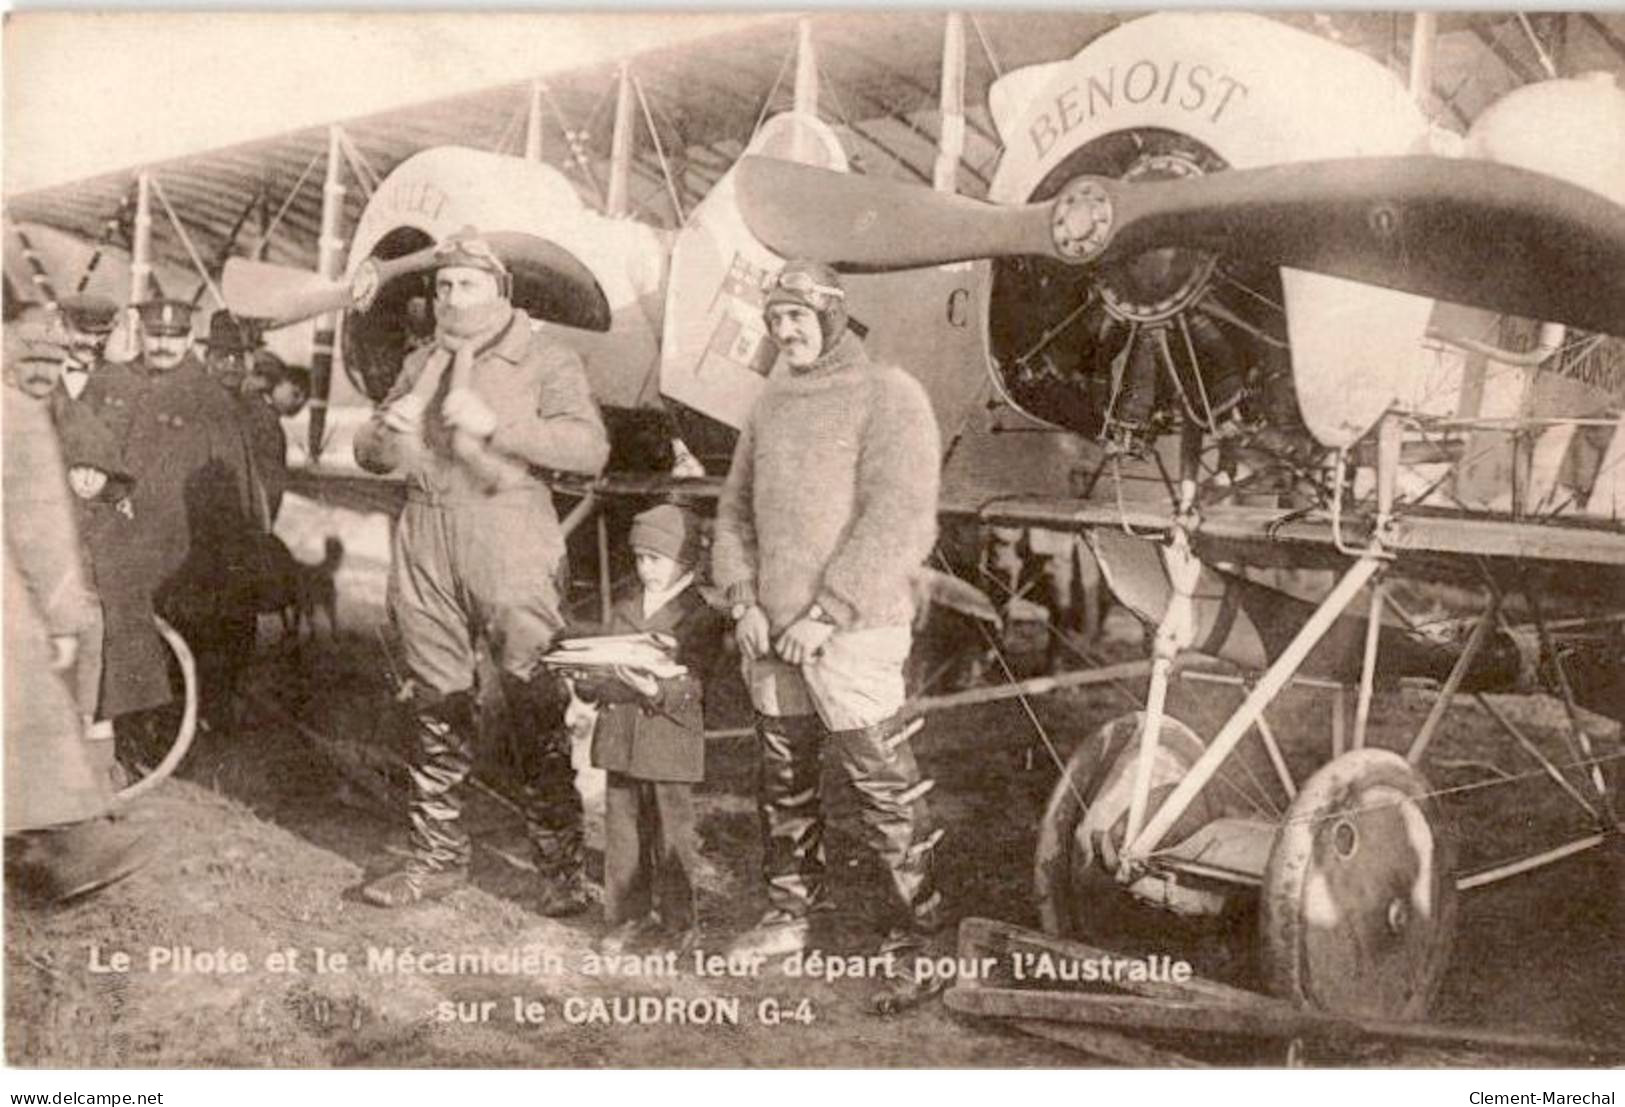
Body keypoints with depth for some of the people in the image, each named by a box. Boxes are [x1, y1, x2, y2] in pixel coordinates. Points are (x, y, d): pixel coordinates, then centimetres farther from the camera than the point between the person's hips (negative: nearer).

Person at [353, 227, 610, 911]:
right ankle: (438, 855, 20)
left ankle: (563, 867, 1)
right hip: (425, 540, 5)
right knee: (436, 706, 10)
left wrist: (493, 424, -18)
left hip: (508, 539, -5)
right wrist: (389, 430, -2)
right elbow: (370, 455, 23)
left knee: (539, 708, -7)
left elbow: (590, 448, -11)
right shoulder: (422, 363, 20)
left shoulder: (545, 359, 3)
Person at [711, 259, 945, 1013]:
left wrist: (828, 613, -17)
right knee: (783, 783, 16)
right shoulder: (770, 404, 15)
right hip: (772, 637, 7)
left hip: (852, 633, -7)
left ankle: (916, 940, 6)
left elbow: (900, 525, -15)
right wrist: (743, 600, 3)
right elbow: (734, 510, 19)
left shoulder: (888, 397, -6)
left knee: (884, 788, -5)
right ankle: (791, 911, 32)